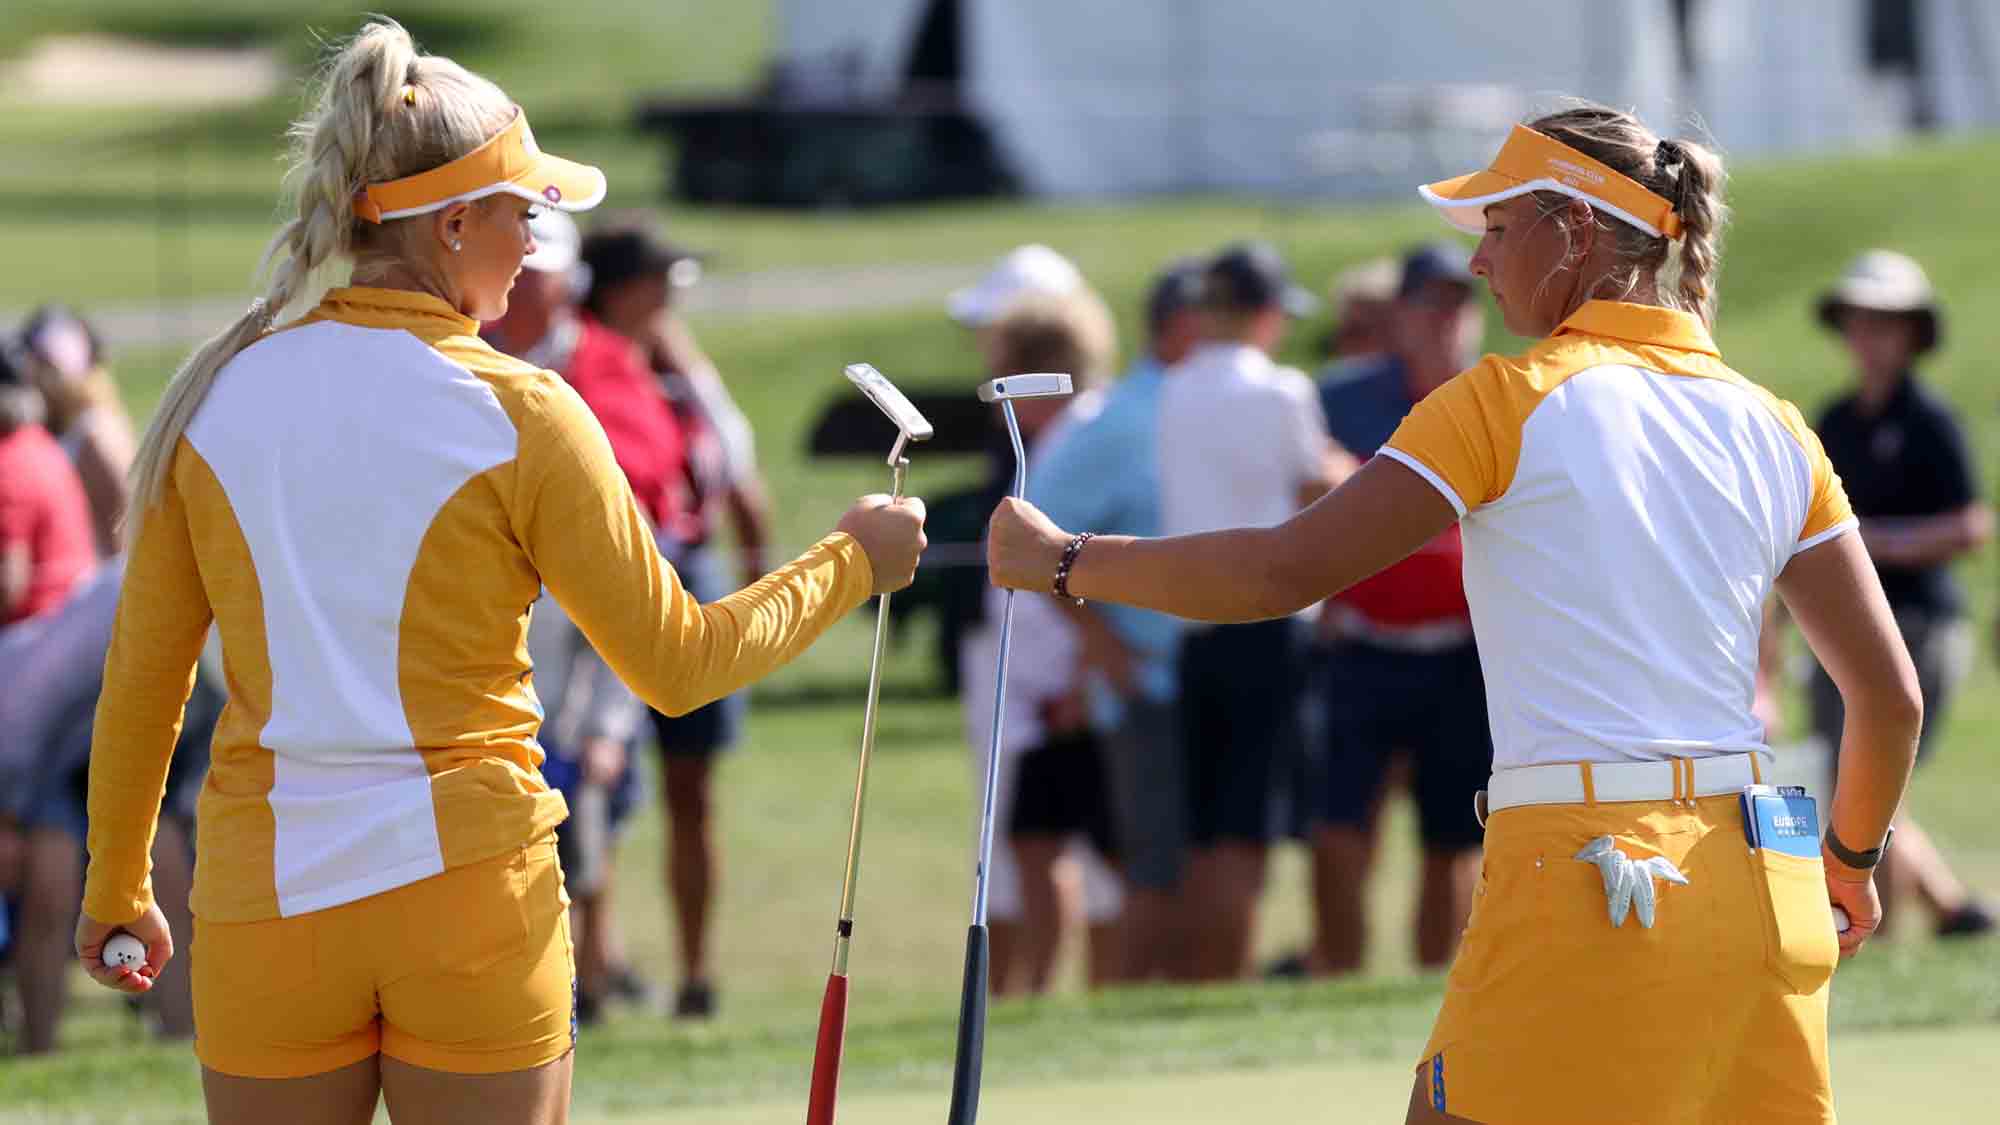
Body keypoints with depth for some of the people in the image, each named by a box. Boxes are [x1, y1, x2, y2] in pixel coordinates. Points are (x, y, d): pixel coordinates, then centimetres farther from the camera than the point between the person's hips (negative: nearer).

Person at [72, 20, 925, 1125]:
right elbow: (679, 666, -2)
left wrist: (115, 883, 20)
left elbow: (142, 676, 7)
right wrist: (850, 562, 12)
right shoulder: (516, 413, -8)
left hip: (266, 903, 3)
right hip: (472, 896, -3)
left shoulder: (217, 396, 1)